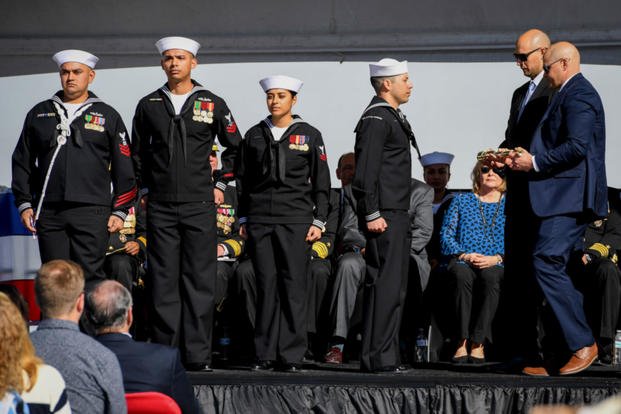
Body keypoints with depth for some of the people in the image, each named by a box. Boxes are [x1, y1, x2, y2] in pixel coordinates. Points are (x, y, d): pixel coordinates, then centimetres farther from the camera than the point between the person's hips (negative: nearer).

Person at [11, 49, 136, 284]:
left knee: (90, 277, -7)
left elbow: (124, 169, 9)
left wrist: (120, 211, 2)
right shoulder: (39, 114, 16)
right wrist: (24, 204, 8)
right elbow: (22, 162, 17)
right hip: (49, 213, 2)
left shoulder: (107, 116, 10)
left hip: (92, 213, -2)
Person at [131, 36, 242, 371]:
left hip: (200, 205, -1)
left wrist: (220, 185, 9)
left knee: (199, 281, -3)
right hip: (160, 206, 1)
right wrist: (145, 188, 13)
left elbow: (234, 148, 15)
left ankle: (198, 355, -1)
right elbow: (137, 152, 20)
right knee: (163, 282, 0)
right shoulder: (149, 105, 9)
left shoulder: (212, 104, 5)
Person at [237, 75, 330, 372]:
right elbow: (244, 180, 15)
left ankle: (292, 355, -2)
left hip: (296, 220, -2)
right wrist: (243, 219, 10)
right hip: (260, 219, 2)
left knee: (294, 286, -5)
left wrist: (319, 221, -1)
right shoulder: (255, 135, 11)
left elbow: (321, 183, 6)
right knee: (266, 286, 0)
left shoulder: (309, 135, 5)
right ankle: (266, 354, 4)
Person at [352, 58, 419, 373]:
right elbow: (366, 172, -19)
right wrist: (372, 214, -22)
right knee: (384, 285, -11)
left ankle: (386, 356, 16)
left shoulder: (393, 117, 20)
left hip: (397, 215, 11)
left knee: (394, 287, 12)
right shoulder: (376, 119, -13)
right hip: (383, 216, -11)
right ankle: (377, 358, -11)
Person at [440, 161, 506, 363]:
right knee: (462, 275, -37)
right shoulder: (461, 201, 21)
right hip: (463, 262, 1)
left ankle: (478, 344, -38)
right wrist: (464, 255, -9)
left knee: (491, 277, -38)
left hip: (495, 265, -1)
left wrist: (497, 258, -13)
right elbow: (446, 235, 10)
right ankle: (462, 341, -37)